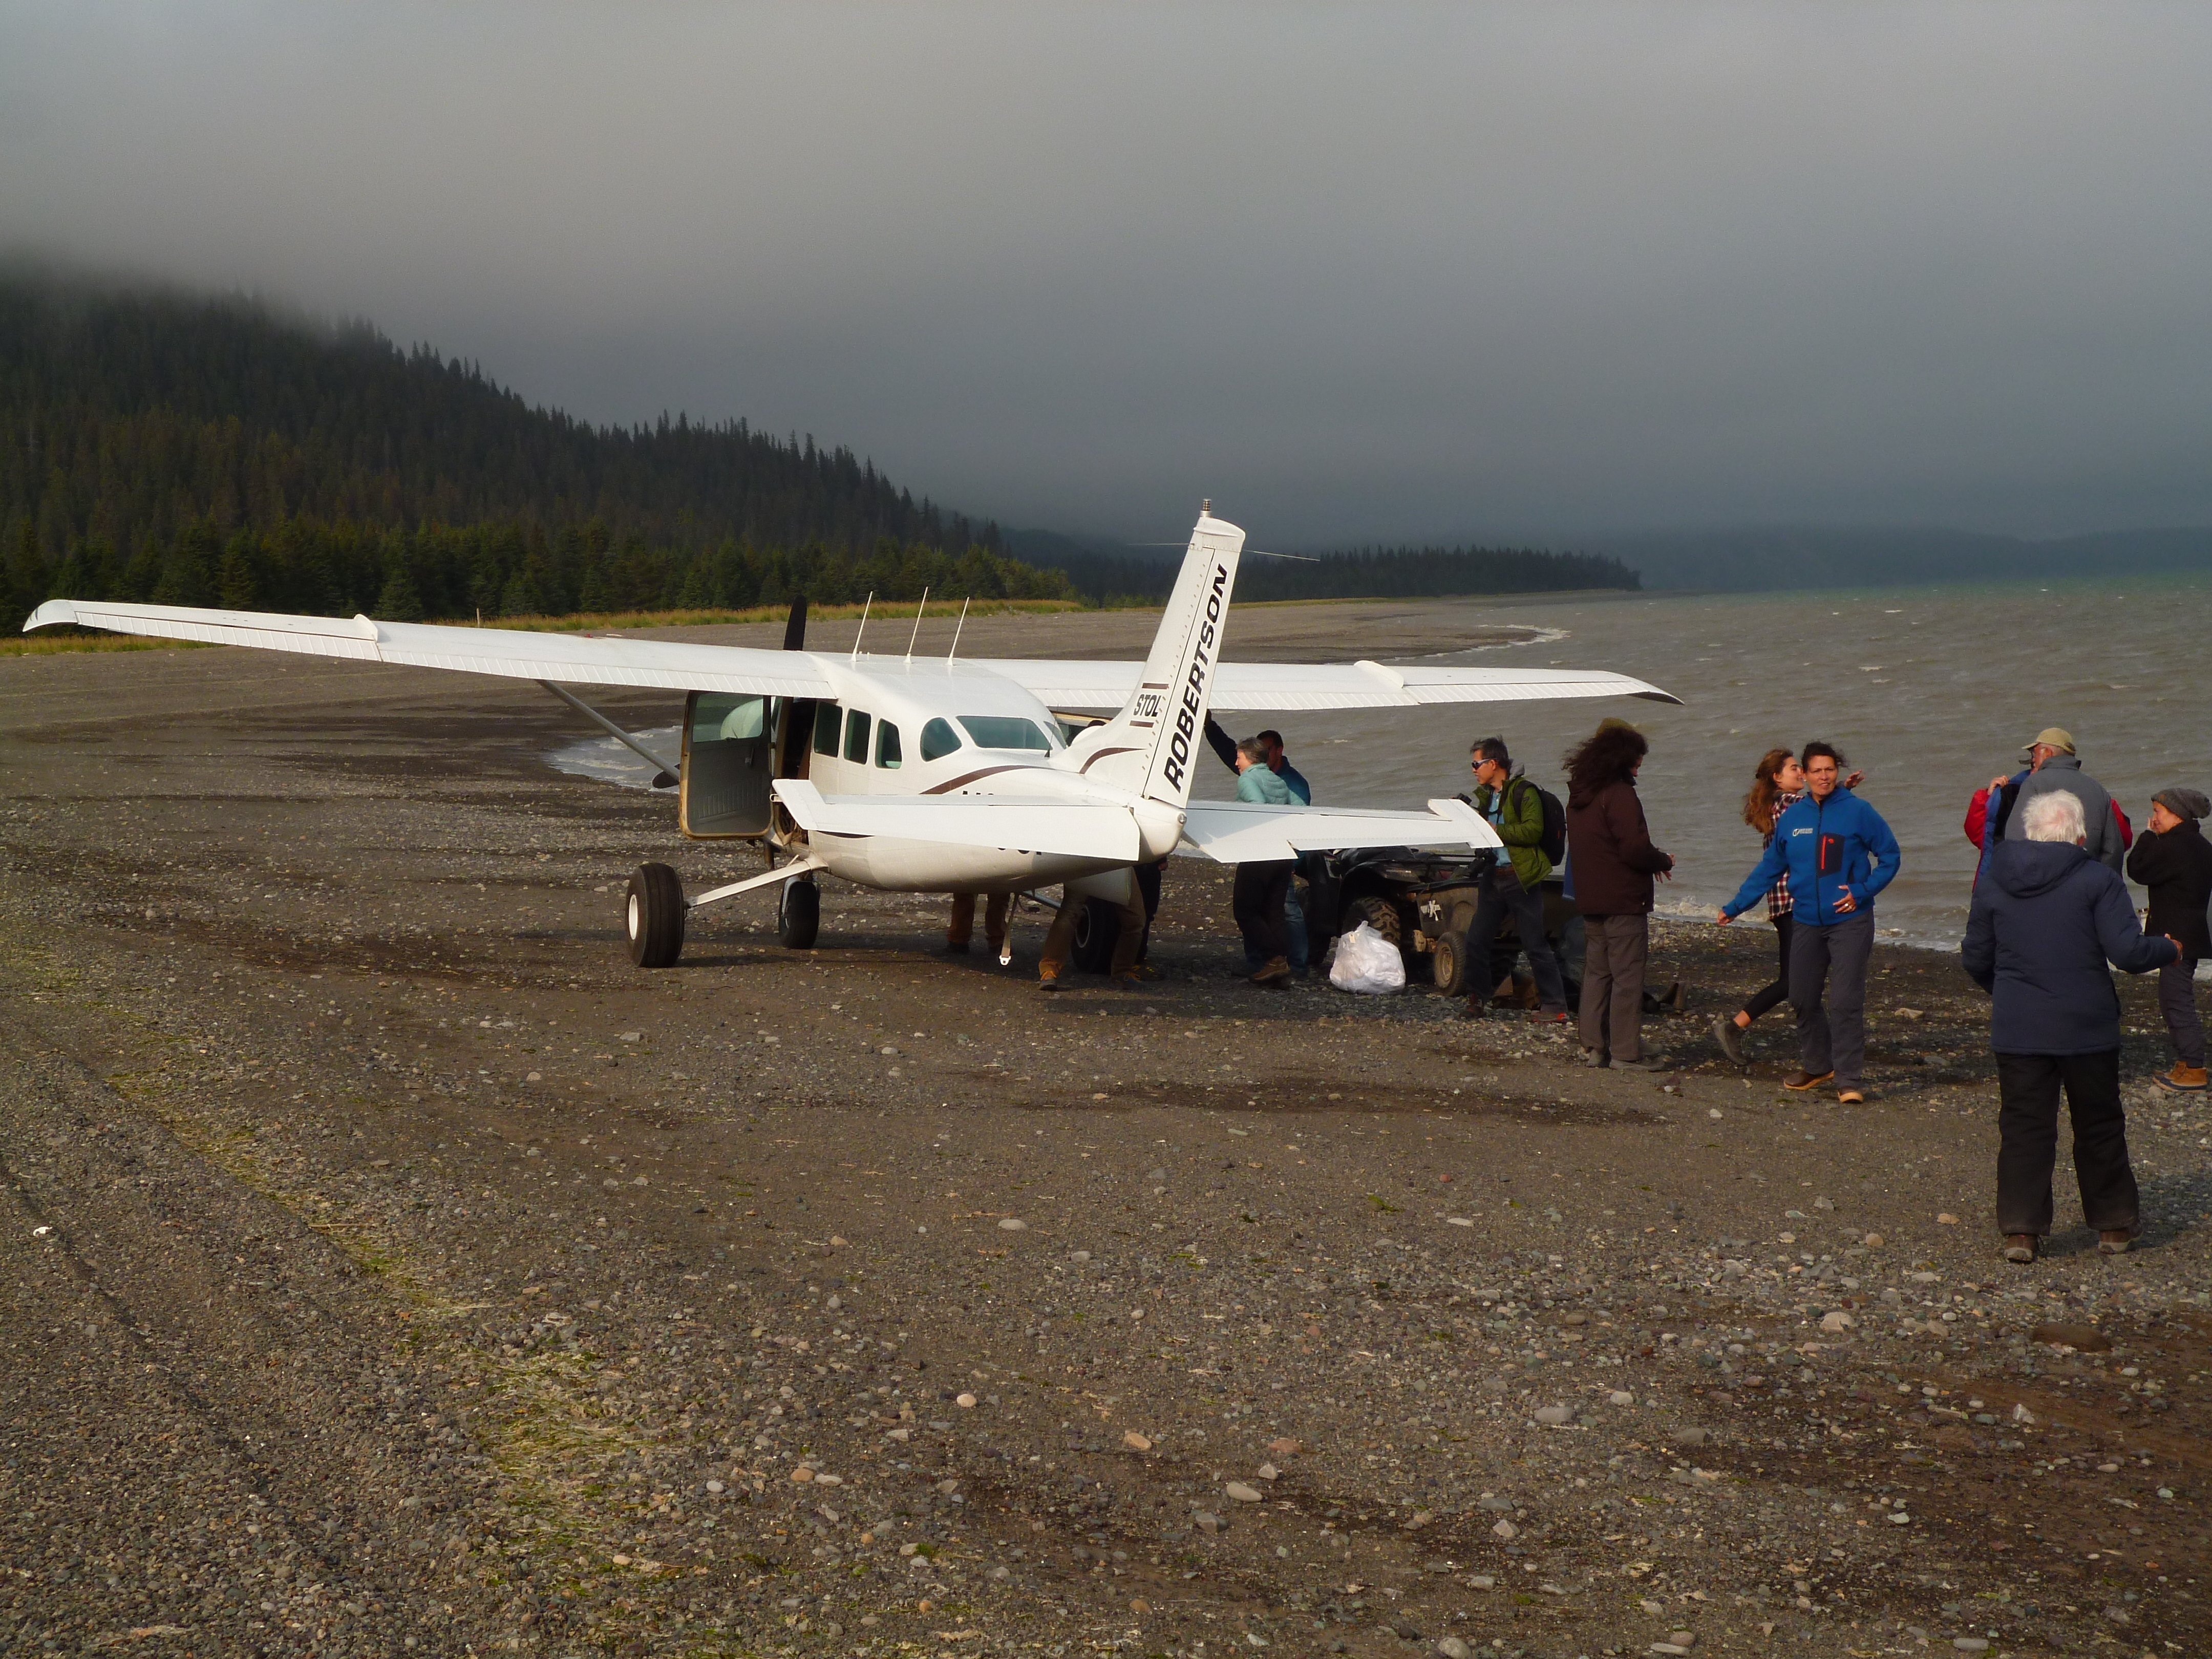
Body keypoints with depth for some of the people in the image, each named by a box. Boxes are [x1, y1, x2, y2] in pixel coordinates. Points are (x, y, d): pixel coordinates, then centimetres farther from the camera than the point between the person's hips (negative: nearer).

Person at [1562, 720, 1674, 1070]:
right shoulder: (1619, 794, -16)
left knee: (1596, 973, 13)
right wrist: (1664, 862, -1)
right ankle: (1626, 1052, -2)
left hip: (1589, 899, 8)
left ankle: (1593, 1047, 15)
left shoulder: (1578, 795, 12)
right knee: (1628, 976, -4)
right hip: (1623, 899, -8)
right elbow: (1635, 848, -21)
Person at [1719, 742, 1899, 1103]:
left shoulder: (1857, 812, -5)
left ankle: (1850, 1080, -6)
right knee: (1803, 999, 11)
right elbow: (1769, 868, 15)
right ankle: (1817, 1065, 30)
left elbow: (1890, 856, 0)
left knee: (1845, 1001, -11)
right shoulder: (1792, 818, 6)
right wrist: (1735, 907, 14)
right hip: (1806, 922, 5)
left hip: (1850, 921, -5)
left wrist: (1862, 891, -13)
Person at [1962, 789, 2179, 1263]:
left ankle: (2020, 1229, 0)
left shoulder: (1994, 885, 2)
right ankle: (2115, 1224, 23)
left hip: (2017, 1029, 2)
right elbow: (2128, 952, -15)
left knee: (2024, 1126, 6)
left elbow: (1975, 961, 9)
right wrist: (2170, 950, 6)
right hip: (2087, 1028, -2)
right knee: (2099, 1126, 13)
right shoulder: (2097, 881, -10)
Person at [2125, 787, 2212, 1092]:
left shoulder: (2173, 846, -19)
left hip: (2176, 938, -11)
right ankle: (2184, 1065, 21)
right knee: (2174, 1002, 17)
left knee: (2178, 1002, -8)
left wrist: (2149, 836, -4)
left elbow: (2138, 870, -12)